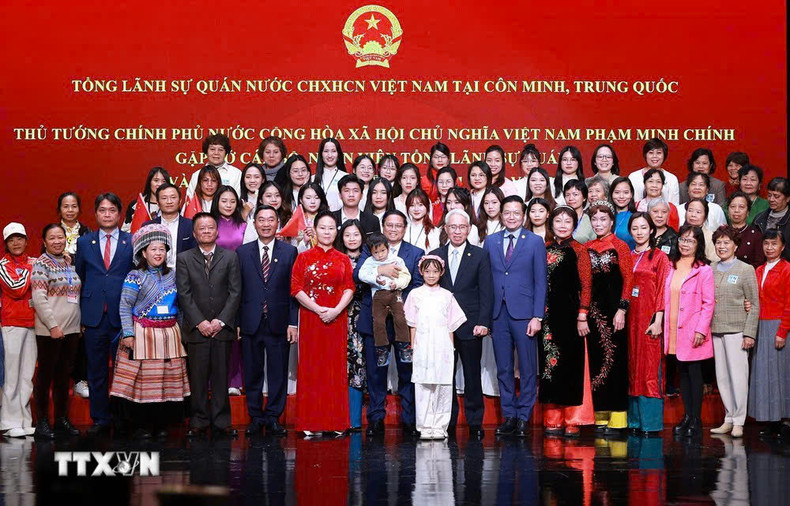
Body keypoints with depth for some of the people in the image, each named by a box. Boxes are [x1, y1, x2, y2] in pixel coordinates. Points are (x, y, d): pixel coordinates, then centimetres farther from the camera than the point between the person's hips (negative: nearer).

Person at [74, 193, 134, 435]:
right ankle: (100, 420, 15)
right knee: (96, 371, 6)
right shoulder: (84, 242, 10)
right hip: (94, 315, 2)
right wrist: (81, 314, 5)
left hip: (122, 315, -2)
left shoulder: (132, 242, 4)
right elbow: (79, 279, 11)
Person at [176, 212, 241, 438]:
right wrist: (200, 322, -10)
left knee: (221, 376, 3)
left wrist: (221, 321, -8)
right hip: (195, 328, -1)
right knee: (197, 377, 0)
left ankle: (221, 422, 9)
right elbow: (184, 294, 0)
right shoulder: (184, 259, 7)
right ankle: (198, 422, 8)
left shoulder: (230, 257, 9)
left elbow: (235, 292, 2)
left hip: (222, 327, 1)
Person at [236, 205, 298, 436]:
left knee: (278, 374, 3)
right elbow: (237, 290, 5)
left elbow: (293, 290, 1)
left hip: (278, 324, -1)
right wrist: (236, 322, -1)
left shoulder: (289, 252, 5)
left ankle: (273, 418, 13)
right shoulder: (242, 252, 7)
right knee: (252, 374, 7)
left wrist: (292, 323, -4)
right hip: (250, 324, 1)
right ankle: (255, 417, 17)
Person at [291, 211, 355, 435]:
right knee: (311, 368, -1)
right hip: (310, 319, -1)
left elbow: (349, 289, 3)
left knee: (336, 368, 2)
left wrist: (336, 310, -13)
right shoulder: (304, 257, 6)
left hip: (336, 319, 1)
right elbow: (296, 288, -2)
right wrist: (318, 309, -13)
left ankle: (336, 423, 7)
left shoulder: (343, 260, 10)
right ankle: (310, 424, 4)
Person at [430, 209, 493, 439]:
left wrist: (483, 323, -9)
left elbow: (486, 292, 0)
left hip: (470, 326, -2)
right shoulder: (435, 256, 10)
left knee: (473, 375, 2)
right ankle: (447, 423, 12)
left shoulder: (480, 256, 4)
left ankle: (475, 423, 10)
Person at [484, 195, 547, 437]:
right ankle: (509, 415, 15)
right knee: (503, 369, 7)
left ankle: (523, 417, 9)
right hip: (498, 314, 3)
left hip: (523, 313, -3)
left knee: (528, 369, 0)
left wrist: (537, 317, -8)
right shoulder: (491, 242, 11)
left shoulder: (535, 242, 2)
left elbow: (540, 282, -1)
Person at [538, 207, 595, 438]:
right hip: (547, 317, 4)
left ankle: (573, 421, 3)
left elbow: (585, 286, -3)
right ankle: (553, 420, 12)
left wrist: (582, 316, -10)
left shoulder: (578, 250, 0)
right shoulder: (545, 250, 12)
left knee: (571, 365, -3)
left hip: (569, 316, -4)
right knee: (550, 365, 5)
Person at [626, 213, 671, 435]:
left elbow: (662, 290, -5)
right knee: (632, 368, 5)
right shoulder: (627, 257, 14)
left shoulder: (659, 257, 1)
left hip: (649, 319, -4)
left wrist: (658, 320, -13)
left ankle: (651, 423, -2)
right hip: (630, 318, 4)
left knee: (650, 368, -5)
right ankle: (635, 421, 10)